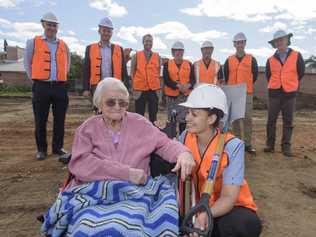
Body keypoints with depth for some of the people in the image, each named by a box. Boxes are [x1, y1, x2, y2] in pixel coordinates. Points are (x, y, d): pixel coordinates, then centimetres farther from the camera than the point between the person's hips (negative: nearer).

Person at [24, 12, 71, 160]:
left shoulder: (64, 45, 13)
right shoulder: (33, 42, 6)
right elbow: (27, 63, 10)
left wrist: (61, 78, 14)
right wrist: (35, 80, 7)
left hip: (60, 87, 2)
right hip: (41, 87, -2)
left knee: (59, 120, 5)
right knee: (40, 121, 1)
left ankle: (58, 147, 18)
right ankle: (41, 150, 14)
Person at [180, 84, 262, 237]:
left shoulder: (232, 146, -24)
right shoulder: (185, 138, -11)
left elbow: (228, 198, -24)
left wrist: (206, 215, -40)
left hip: (231, 207, -2)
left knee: (247, 224, -33)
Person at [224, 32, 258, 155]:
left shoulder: (251, 59, 4)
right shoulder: (229, 60, 7)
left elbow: (254, 75, 8)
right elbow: (225, 76, 10)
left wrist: (247, 85, 5)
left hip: (247, 94, -1)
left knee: (247, 119, -2)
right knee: (235, 119, 6)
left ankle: (248, 144, 8)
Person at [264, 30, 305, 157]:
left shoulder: (297, 56, 2)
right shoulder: (271, 60, 6)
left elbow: (301, 73, 12)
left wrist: (292, 84, 17)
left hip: (290, 94, -1)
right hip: (274, 93, 1)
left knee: (288, 121, 3)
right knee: (271, 120, 3)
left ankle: (286, 146, 11)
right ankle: (270, 144, 12)